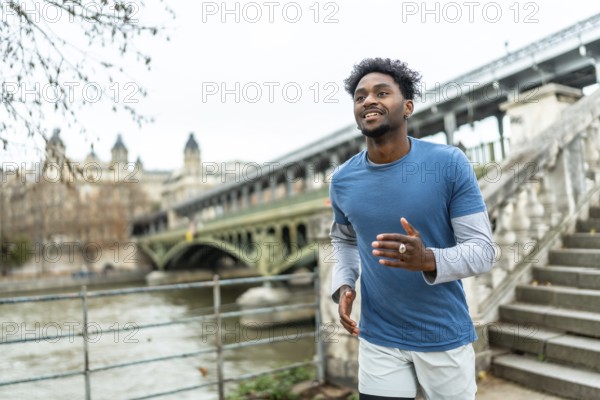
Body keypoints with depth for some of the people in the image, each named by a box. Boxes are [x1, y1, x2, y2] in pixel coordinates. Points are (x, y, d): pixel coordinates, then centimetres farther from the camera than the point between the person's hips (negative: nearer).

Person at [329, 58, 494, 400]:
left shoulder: (450, 164, -14)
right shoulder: (343, 180, -5)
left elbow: (483, 250, -13)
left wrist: (429, 260, -32)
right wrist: (343, 285, -4)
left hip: (445, 336, -1)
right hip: (379, 339, 2)